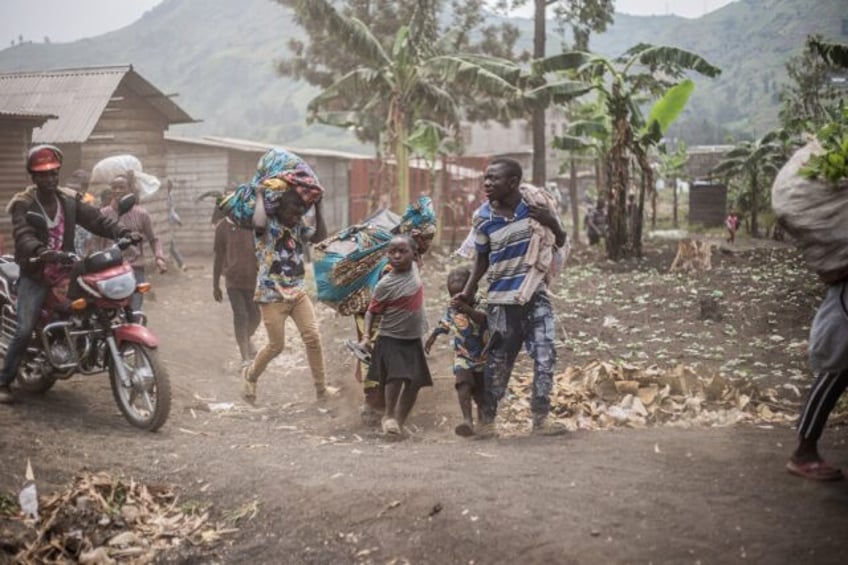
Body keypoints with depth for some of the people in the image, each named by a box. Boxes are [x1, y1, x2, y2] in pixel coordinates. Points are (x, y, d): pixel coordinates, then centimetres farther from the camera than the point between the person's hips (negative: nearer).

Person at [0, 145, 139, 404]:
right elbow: (23, 236, -24)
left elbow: (96, 220, -4)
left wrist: (124, 232, -21)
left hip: (65, 271, 4)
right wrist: (40, 251, -46)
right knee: (24, 331, -11)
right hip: (34, 275, -4)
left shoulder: (70, 200, 6)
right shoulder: (23, 204, -8)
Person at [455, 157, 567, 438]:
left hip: (536, 294, 0)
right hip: (501, 299, 0)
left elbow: (560, 243, 5)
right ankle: (487, 419, 17)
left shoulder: (537, 204, -7)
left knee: (545, 356, -3)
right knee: (498, 362, 6)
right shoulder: (482, 217, -5)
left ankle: (541, 417, 9)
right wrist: (468, 291, 1)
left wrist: (553, 224, -15)